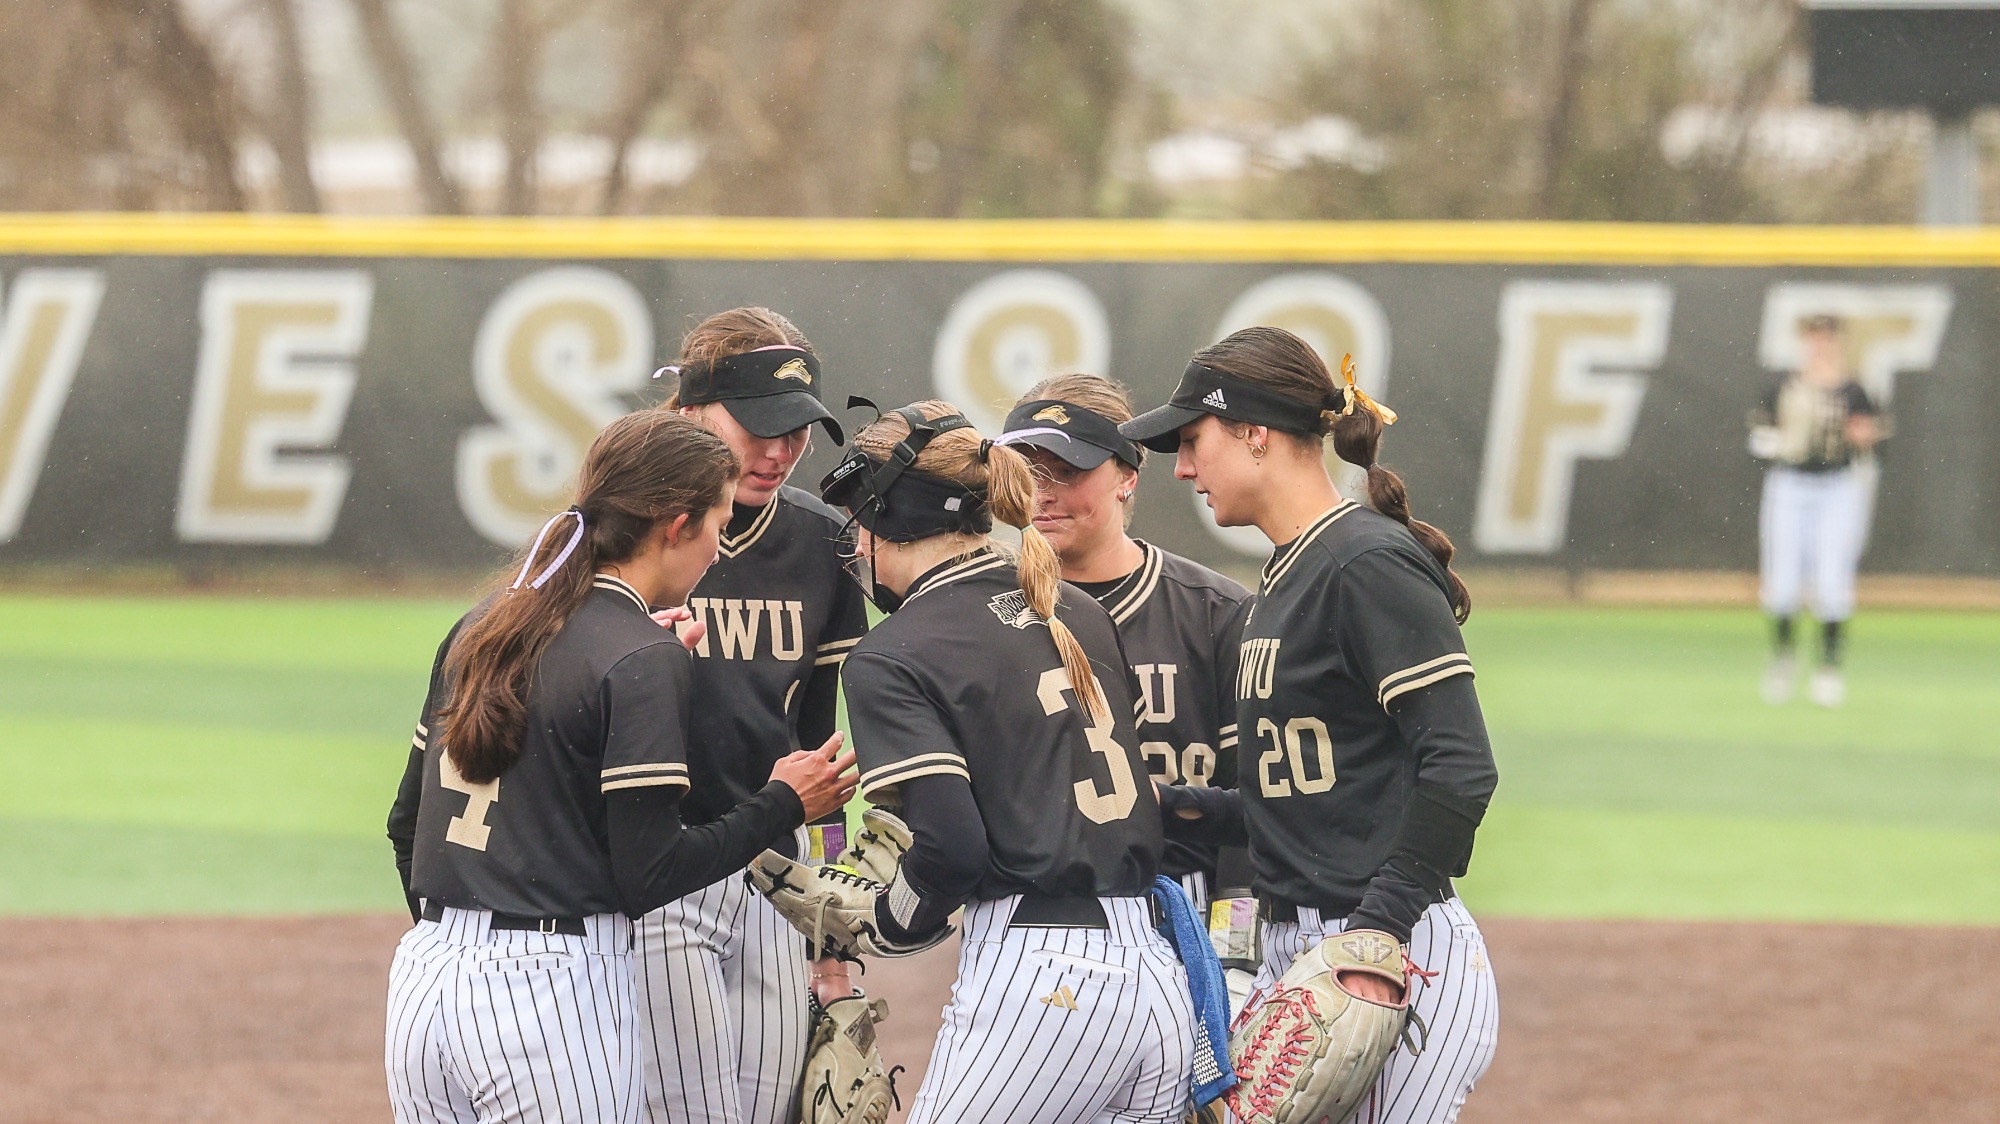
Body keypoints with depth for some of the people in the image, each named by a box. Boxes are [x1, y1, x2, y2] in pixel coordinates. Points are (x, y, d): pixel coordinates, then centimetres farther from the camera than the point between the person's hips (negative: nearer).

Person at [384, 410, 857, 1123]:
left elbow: (406, 823, 18)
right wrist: (783, 806, -1)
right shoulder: (644, 658, -10)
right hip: (551, 991, -7)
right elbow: (648, 877, -13)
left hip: (420, 983, 7)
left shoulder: (479, 629, 12)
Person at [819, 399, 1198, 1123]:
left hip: (1036, 983, -7)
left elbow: (952, 842, -14)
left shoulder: (890, 659, -5)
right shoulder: (1081, 615, 16)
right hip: (1156, 977, 7)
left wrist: (894, 919, 5)